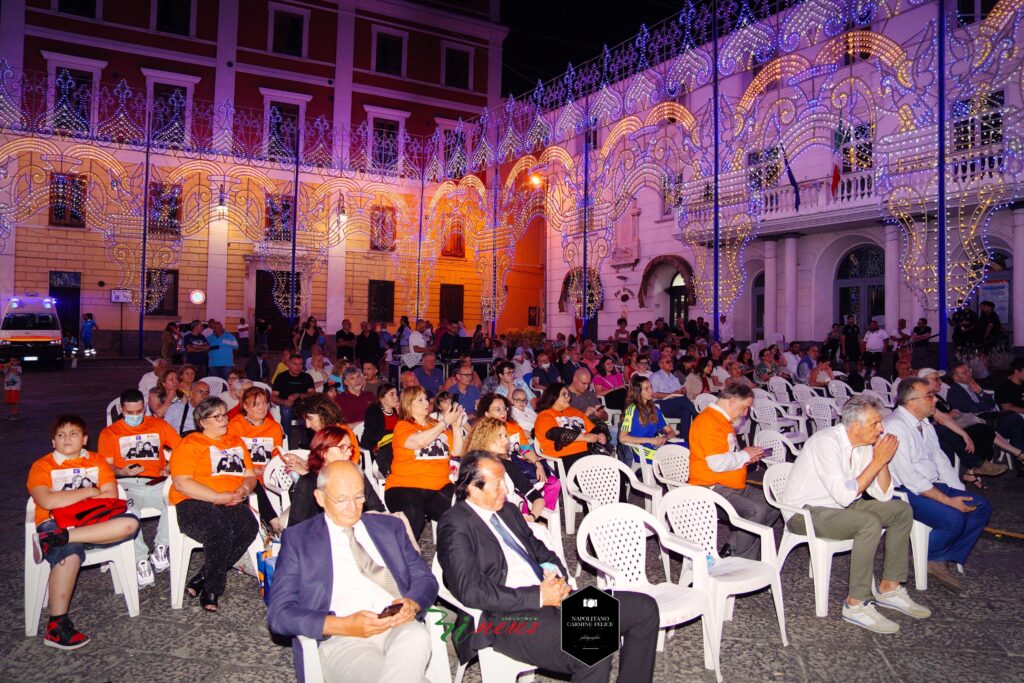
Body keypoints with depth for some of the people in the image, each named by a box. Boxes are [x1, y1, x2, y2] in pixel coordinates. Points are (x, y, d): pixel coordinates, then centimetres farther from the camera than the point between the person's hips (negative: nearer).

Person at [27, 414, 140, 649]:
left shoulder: (97, 462, 15)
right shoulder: (42, 466, 7)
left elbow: (111, 496, 0)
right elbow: (47, 501, -11)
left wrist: (68, 502, -7)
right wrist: (89, 492, -5)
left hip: (93, 523, 3)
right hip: (54, 524, -3)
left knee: (130, 523, -28)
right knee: (70, 554, -37)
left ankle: (54, 540, -34)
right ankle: (56, 625, -28)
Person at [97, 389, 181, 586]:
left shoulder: (158, 425, 22)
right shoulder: (109, 433, 21)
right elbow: (106, 466, 11)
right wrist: (121, 472, -12)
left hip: (155, 483, 1)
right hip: (126, 484, 0)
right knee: (126, 510, -37)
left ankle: (161, 548, -12)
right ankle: (140, 559, -22)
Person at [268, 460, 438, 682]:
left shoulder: (390, 527, 19)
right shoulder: (297, 539, 9)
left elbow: (425, 579, 17)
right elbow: (279, 613, 1)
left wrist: (412, 603, -9)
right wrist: (343, 625, -15)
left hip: (400, 627, 4)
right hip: (339, 640, -4)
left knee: (418, 636, -33)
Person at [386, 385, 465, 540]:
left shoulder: (437, 425, 19)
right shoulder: (402, 426, 4)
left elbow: (457, 452, 15)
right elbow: (419, 441, -17)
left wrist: (456, 427, 2)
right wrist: (445, 422, -9)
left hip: (439, 487, 4)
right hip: (405, 487, -4)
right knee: (414, 518, -34)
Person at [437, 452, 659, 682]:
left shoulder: (507, 510, 17)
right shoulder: (455, 527, -8)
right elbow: (472, 592, -18)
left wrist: (557, 576, -1)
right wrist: (539, 597, -16)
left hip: (552, 597, 9)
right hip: (509, 617, -8)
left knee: (644, 608, 0)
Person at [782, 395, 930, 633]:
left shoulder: (866, 444, 1)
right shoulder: (826, 441, -24)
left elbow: (883, 496, 4)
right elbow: (845, 496, -30)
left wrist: (883, 460, -10)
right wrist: (877, 461, -25)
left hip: (839, 506, 9)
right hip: (805, 513, -9)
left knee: (902, 511, 3)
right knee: (870, 523, -29)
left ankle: (890, 588, 11)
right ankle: (856, 604, -19)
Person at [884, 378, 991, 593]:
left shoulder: (925, 424, 12)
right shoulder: (894, 426, -19)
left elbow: (940, 459, 16)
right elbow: (909, 477, -22)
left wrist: (959, 493, 3)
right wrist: (949, 500, -19)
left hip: (931, 486, 10)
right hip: (906, 492, -10)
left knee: (981, 507, -1)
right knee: (954, 518, -26)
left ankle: (945, 559, 2)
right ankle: (927, 559, 2)